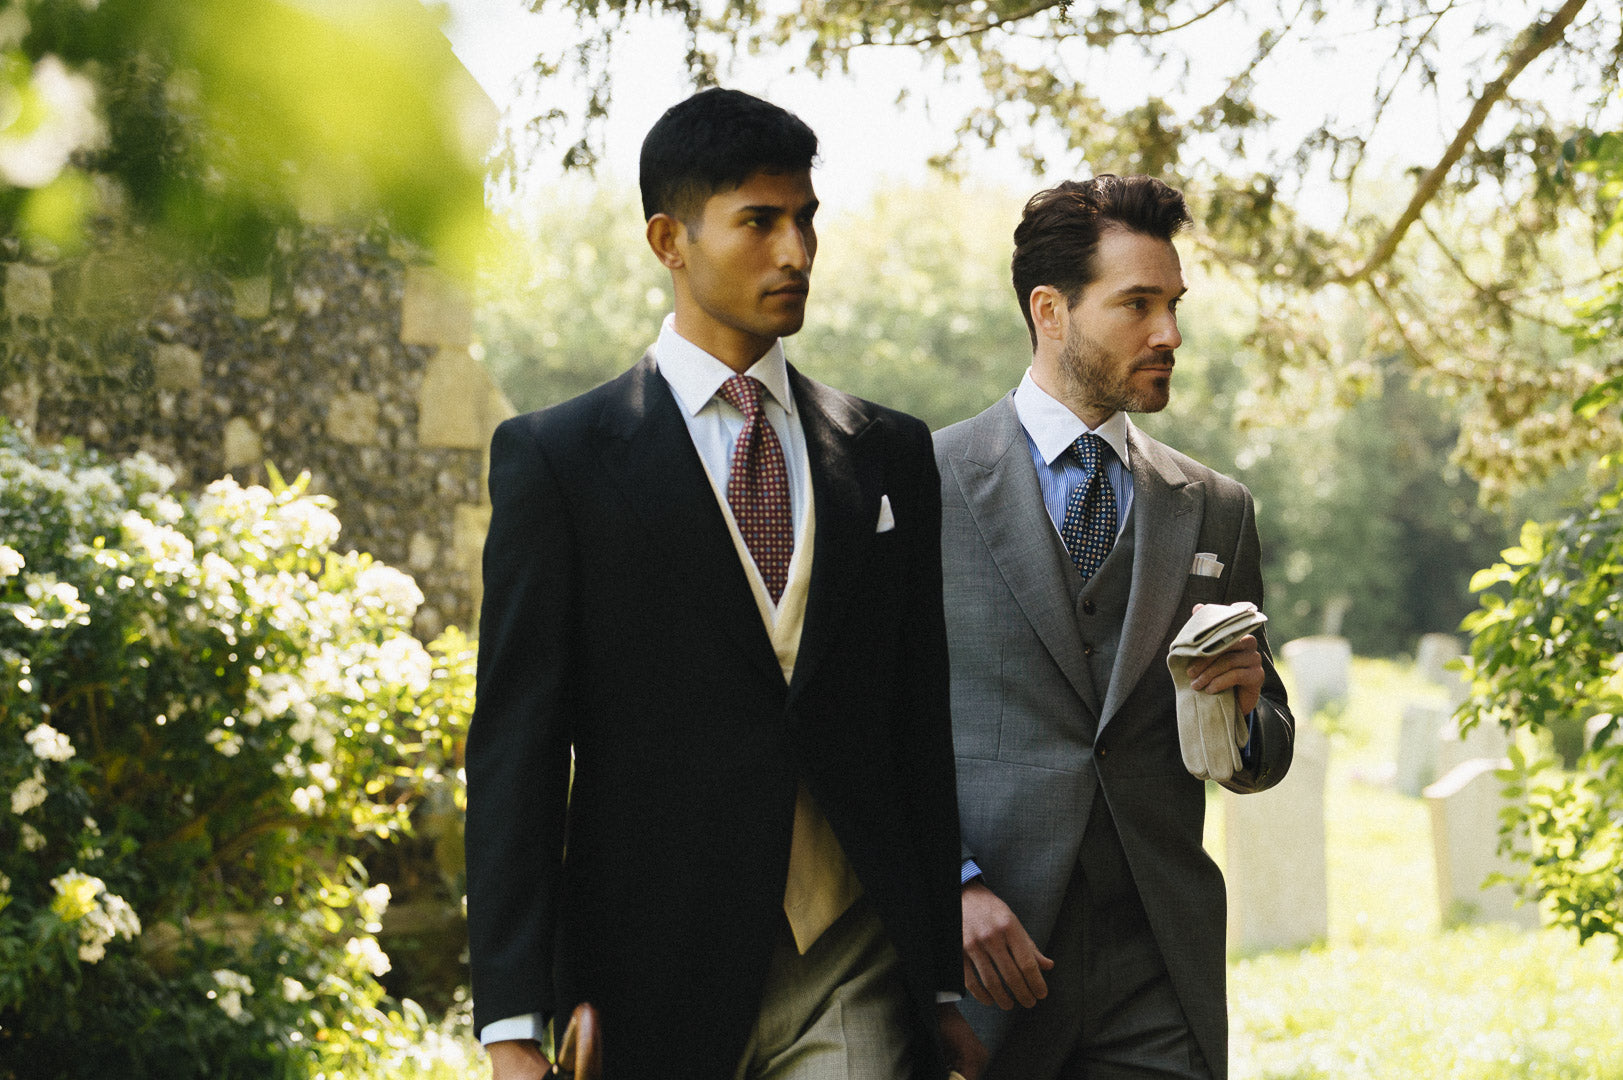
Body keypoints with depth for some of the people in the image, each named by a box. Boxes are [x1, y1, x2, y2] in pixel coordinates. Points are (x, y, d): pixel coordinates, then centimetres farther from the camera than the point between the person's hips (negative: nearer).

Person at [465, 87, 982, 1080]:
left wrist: (948, 978, 10)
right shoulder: (555, 458, 1)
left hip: (857, 973, 2)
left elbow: (924, 725, 13)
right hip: (651, 986, -2)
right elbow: (515, 743, -3)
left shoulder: (891, 455, 12)